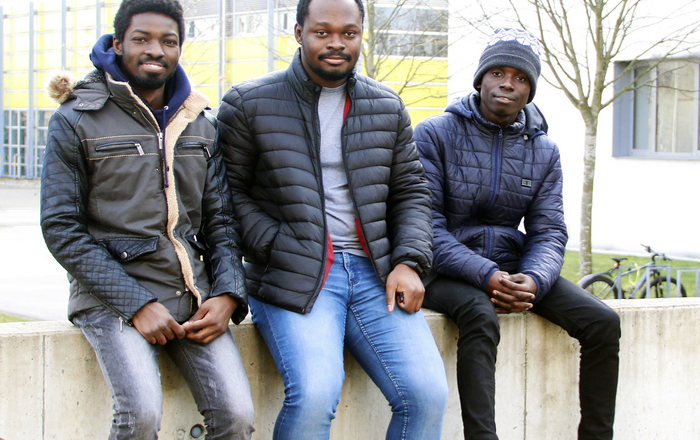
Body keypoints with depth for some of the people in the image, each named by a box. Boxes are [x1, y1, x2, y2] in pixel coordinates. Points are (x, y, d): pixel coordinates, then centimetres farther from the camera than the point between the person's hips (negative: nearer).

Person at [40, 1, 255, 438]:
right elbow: (62, 230, -4)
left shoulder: (201, 125, 16)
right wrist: (135, 304, -12)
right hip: (113, 297, -4)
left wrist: (227, 294, -3)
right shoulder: (76, 122, 1)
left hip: (193, 294, 4)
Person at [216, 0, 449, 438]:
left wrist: (408, 262, 1)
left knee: (428, 393, -15)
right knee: (315, 393, -28)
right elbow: (230, 192, 3)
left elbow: (411, 192, 17)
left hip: (374, 270, 4)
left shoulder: (387, 107, 15)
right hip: (294, 277, -3)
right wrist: (277, 249, -9)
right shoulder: (249, 104, 4)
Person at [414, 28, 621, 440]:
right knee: (481, 317, -38)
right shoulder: (435, 134, -7)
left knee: (603, 321, -13)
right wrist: (487, 276, -26)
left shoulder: (544, 150, 7)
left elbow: (549, 232, 3)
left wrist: (532, 281, -21)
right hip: (447, 271, -5)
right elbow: (427, 227, -13)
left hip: (512, 266, 5)